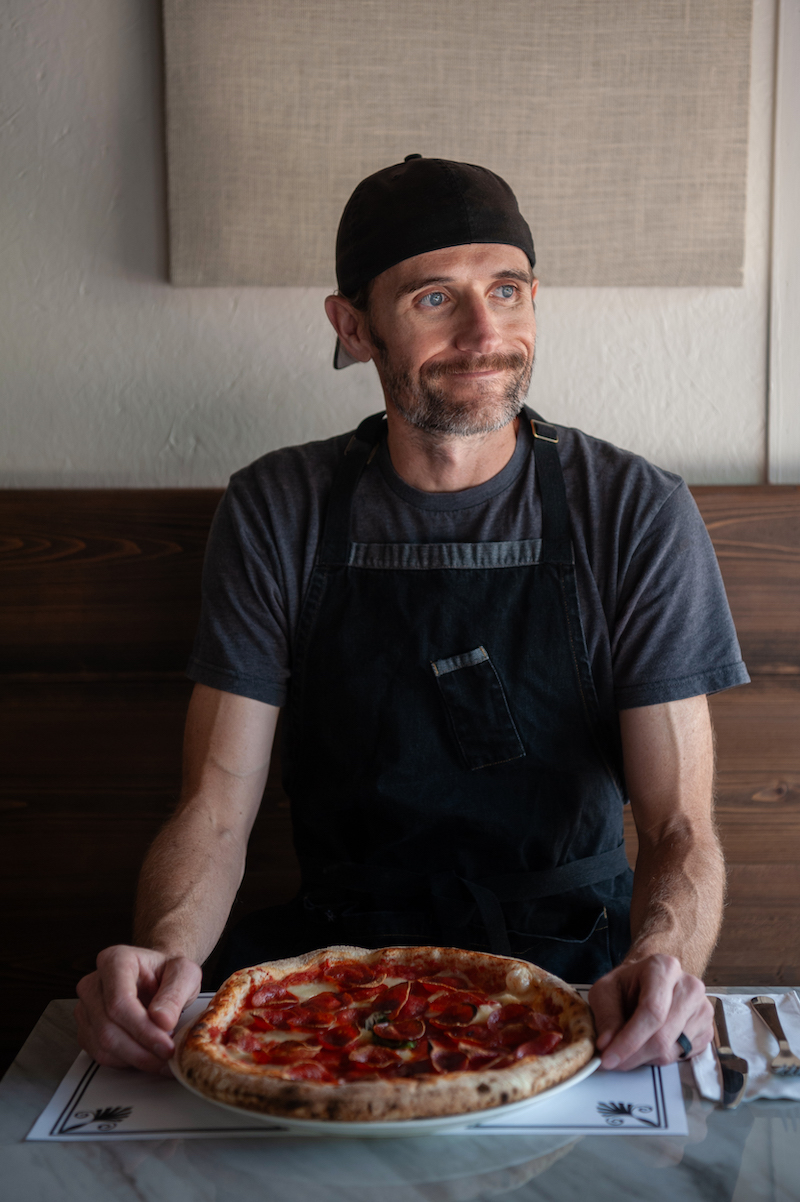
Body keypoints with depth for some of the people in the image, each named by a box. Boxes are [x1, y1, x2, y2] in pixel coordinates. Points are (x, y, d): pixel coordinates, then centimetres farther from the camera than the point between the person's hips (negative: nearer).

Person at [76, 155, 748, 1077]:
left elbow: (680, 830, -8)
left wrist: (661, 959, -32)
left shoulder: (636, 515, -6)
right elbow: (214, 810, -5)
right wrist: (168, 948, -27)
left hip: (576, 959, -1)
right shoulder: (276, 515, -2)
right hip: (338, 949, 2)